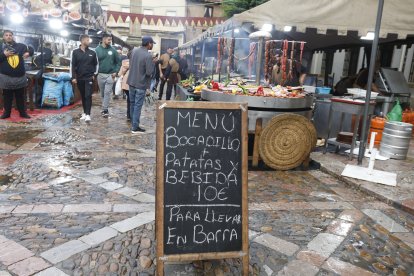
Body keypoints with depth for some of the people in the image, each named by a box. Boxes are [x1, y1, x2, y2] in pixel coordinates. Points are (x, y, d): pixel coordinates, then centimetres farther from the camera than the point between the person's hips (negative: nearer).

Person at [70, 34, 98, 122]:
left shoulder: (92, 52, 3)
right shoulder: (75, 52, 0)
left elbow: (96, 64, 13)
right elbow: (72, 65, 0)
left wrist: (94, 74, 4)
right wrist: (73, 77, -6)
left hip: (89, 78, -1)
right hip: (79, 78, 1)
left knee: (88, 96, -9)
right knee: (83, 96, 9)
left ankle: (88, 114, -9)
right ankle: (84, 112, 19)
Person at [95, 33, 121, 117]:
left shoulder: (113, 50, 0)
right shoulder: (97, 49, -1)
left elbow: (119, 61, 4)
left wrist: (116, 72, -4)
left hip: (110, 75, -1)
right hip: (100, 74, 1)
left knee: (107, 92, -7)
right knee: (102, 93, 11)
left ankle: (105, 109, -1)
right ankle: (105, 108, 24)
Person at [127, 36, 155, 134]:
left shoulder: (134, 51, 4)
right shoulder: (148, 56, -19)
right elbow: (149, 72, -20)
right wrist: (153, 63, -3)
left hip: (131, 82, 7)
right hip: (141, 84, -7)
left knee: (132, 104, 17)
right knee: (138, 106, 0)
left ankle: (133, 124, 28)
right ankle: (135, 128, 4)